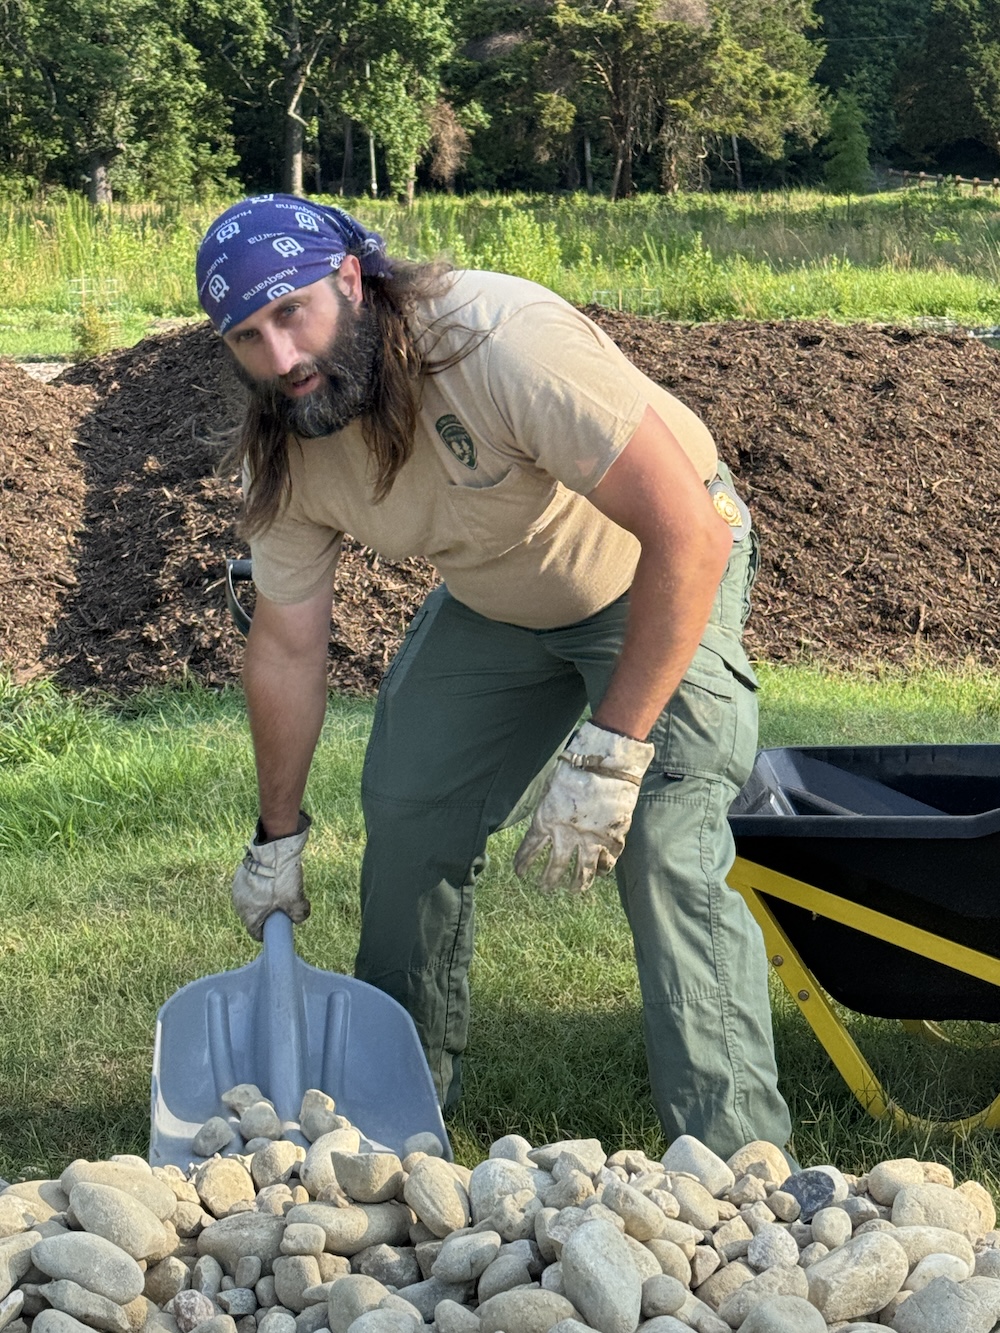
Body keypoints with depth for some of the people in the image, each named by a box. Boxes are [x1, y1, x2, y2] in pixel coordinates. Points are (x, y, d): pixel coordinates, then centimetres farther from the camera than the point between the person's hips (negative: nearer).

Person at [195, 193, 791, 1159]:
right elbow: (286, 647, -2)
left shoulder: (506, 339, -37)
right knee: (407, 816, 6)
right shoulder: (283, 454, -16)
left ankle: (738, 1163, -12)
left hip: (661, 578, -6)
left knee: (664, 851, -21)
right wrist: (276, 838, 4)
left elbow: (689, 533, -38)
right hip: (494, 602, 7)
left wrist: (608, 754, -37)